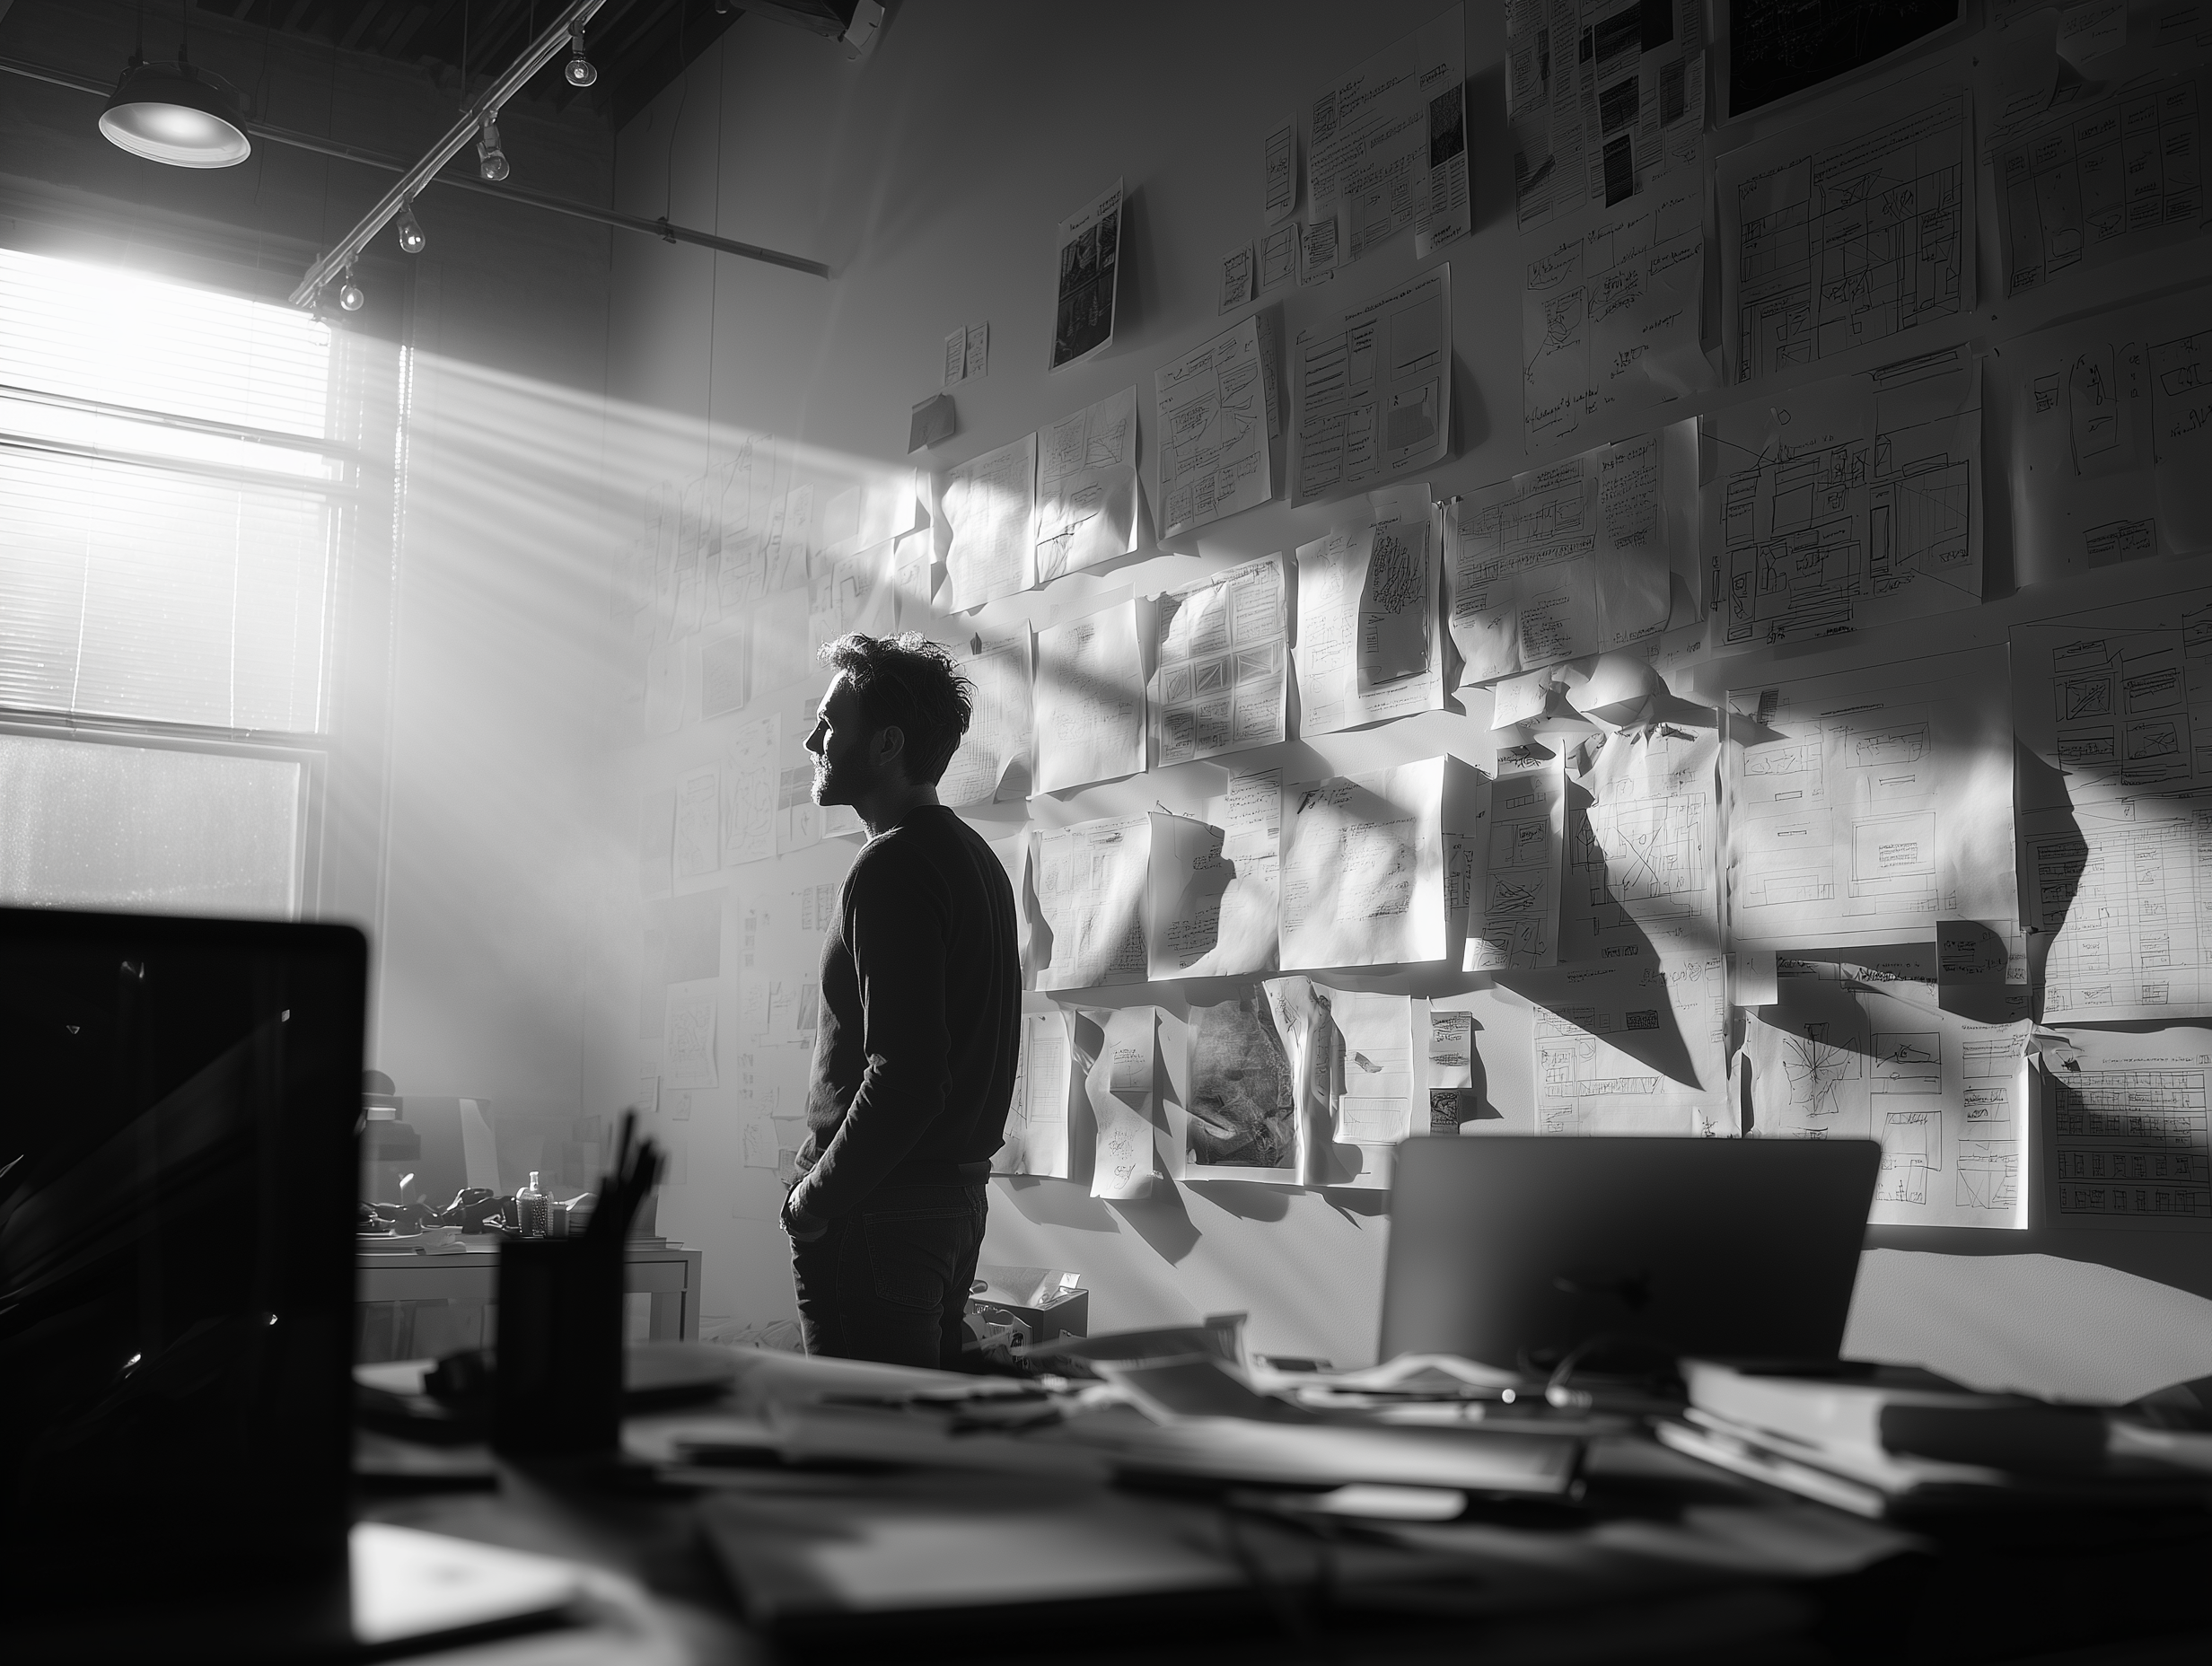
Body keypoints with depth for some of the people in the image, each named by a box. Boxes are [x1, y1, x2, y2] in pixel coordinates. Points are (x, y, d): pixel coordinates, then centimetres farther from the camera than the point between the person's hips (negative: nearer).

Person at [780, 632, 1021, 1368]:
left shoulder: (893, 867, -16)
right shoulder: (974, 855, 15)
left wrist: (815, 1198, -13)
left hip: (878, 1215, -10)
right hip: (958, 1191, 10)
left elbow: (904, 1076, -24)